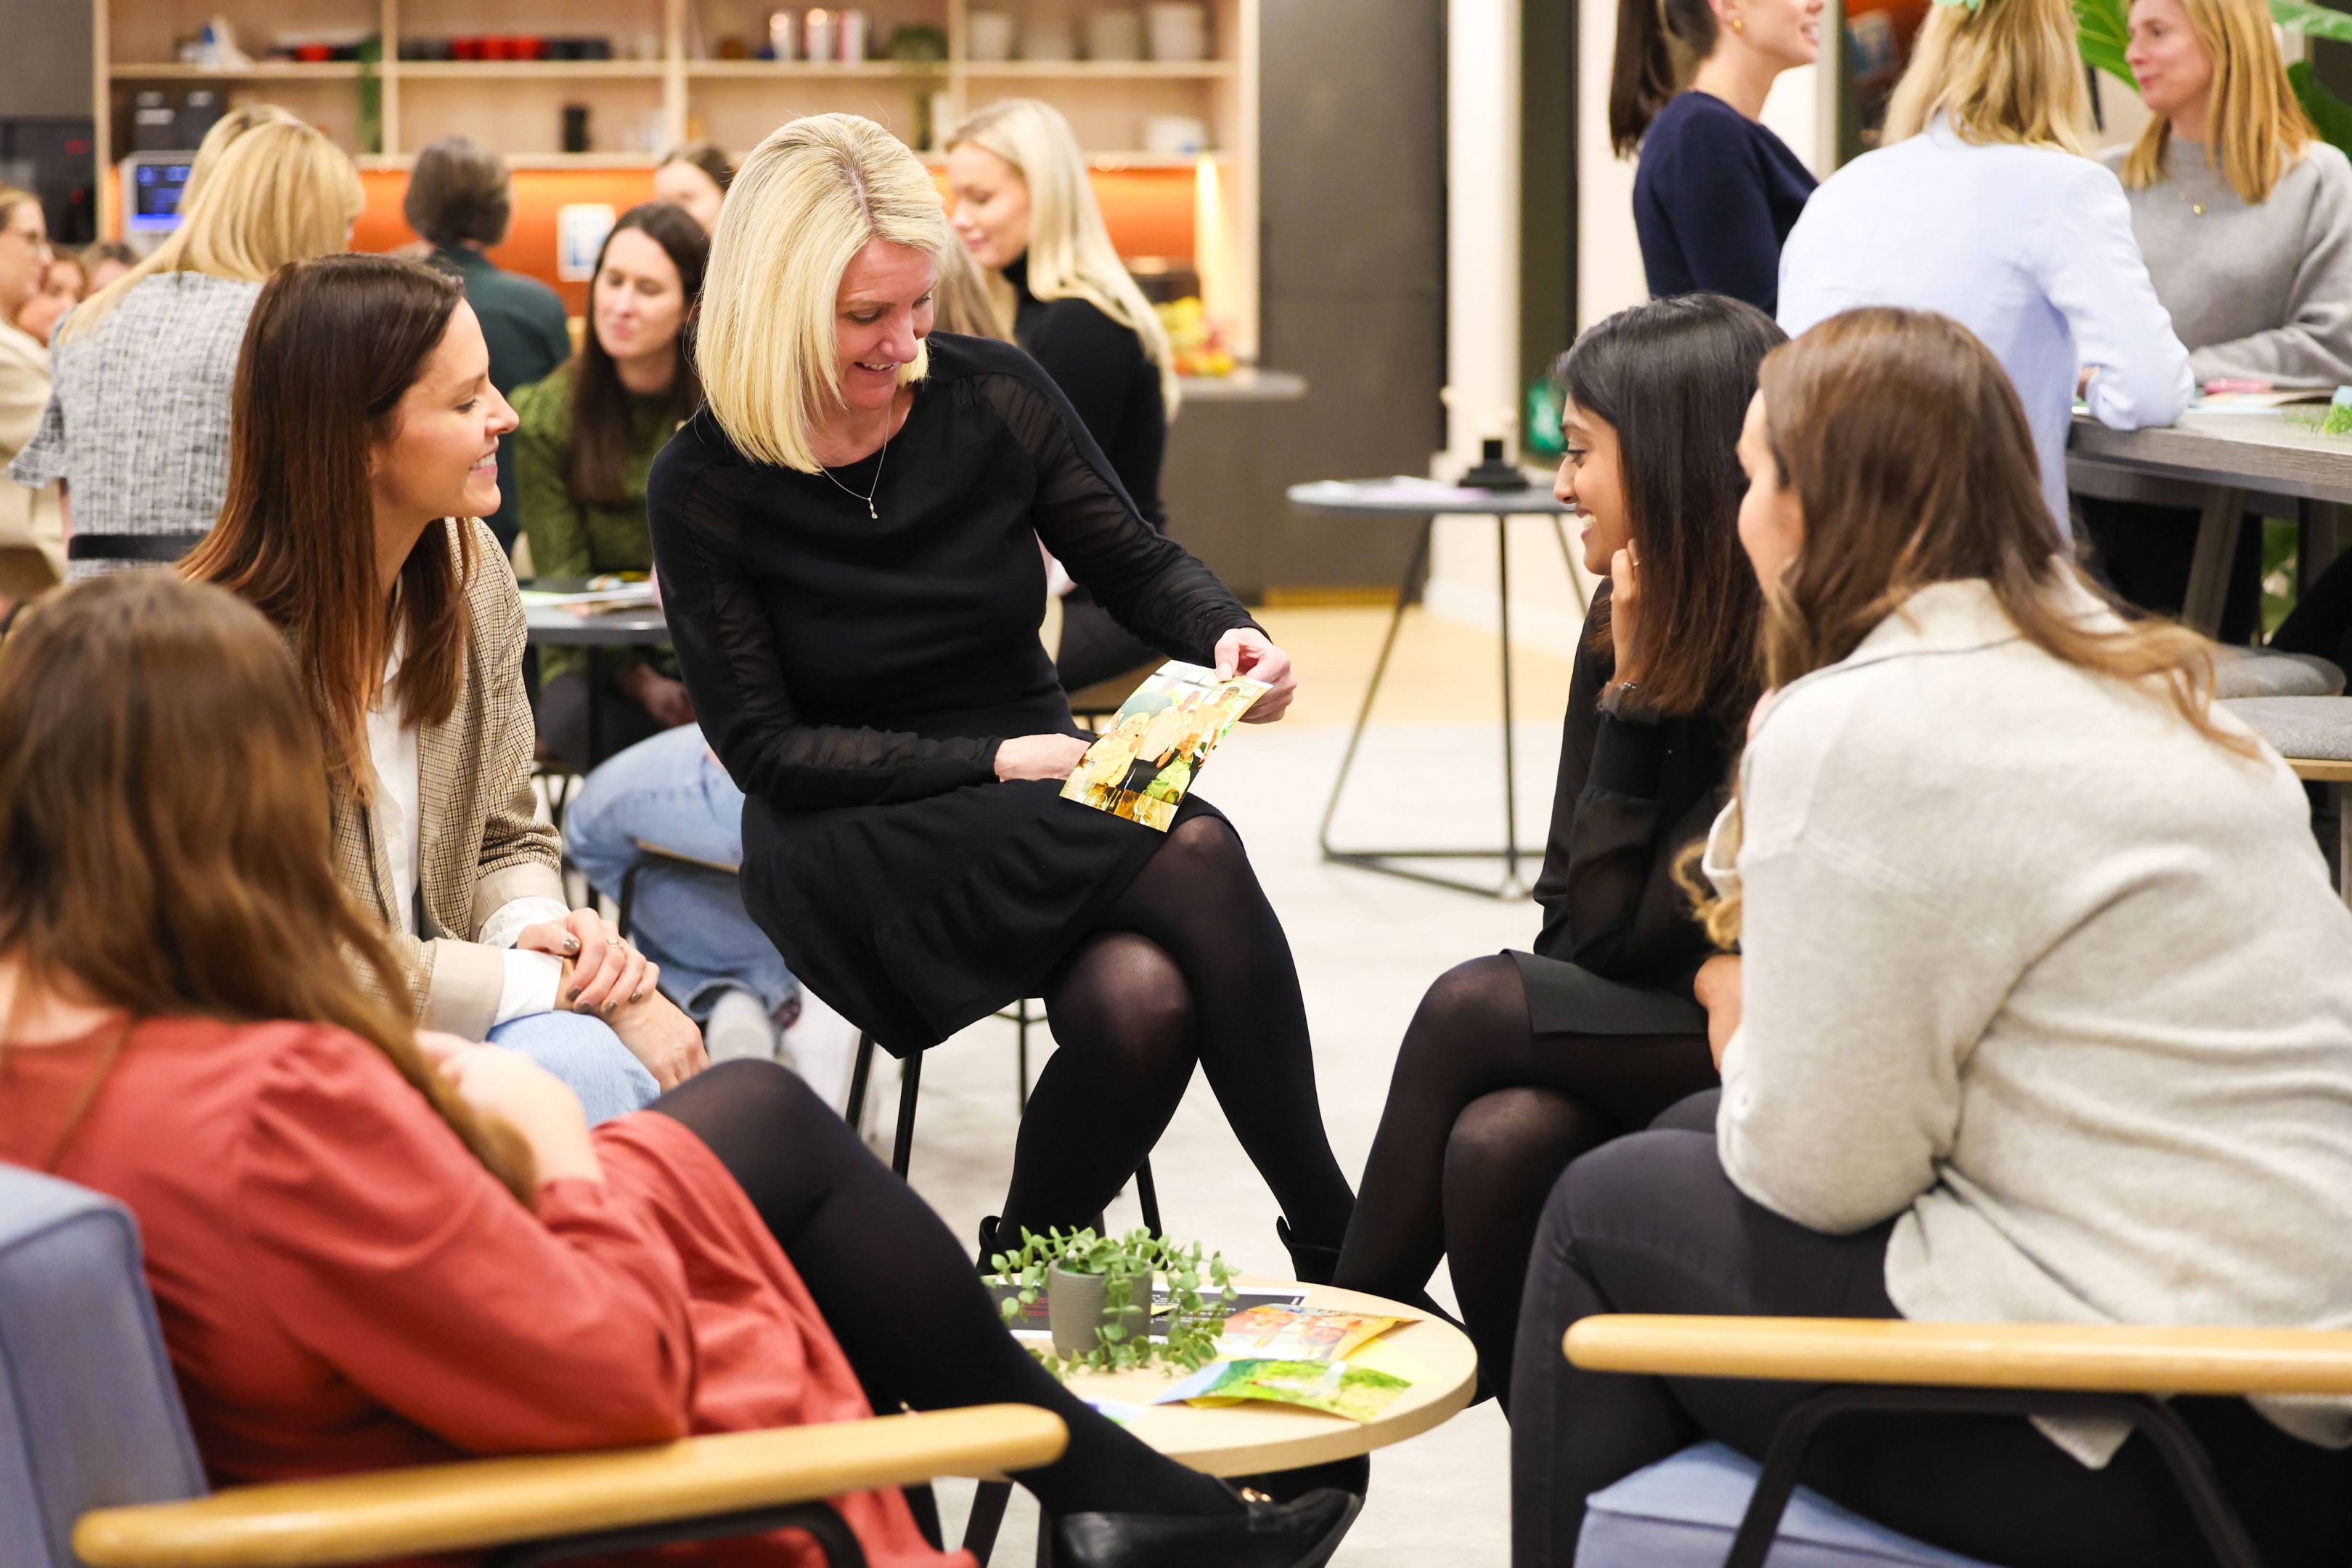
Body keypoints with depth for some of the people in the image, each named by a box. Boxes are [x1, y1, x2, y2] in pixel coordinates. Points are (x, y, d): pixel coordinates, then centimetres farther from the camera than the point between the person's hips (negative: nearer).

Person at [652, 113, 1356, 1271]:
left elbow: (1138, 566, 9)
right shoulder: (704, 486, -10)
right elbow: (765, 750, -10)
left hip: (1040, 801, 4)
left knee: (1143, 1001, -32)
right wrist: (988, 765, -20)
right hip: (846, 853, -4)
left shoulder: (995, 395, -2)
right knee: (1191, 855, -30)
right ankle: (1338, 1247, -19)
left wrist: (1228, 635, -14)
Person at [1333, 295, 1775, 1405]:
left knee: (1475, 1009, -20)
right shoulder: (1624, 625, 6)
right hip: (1647, 1029, 6)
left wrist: (1637, 689, -19)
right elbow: (1577, 915, 3)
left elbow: (1621, 929, -17)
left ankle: (1357, 1317, 0)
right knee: (1499, 1144, -25)